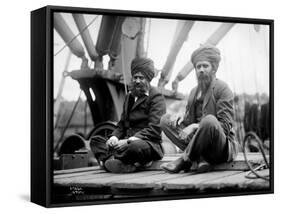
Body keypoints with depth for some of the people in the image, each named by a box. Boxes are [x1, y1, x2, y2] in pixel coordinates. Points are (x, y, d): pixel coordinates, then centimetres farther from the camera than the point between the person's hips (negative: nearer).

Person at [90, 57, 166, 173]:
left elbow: (154, 129, -13)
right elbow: (122, 124, 21)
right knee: (95, 140, -5)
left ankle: (107, 161, -20)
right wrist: (114, 137, -4)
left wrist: (129, 141, -22)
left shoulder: (156, 97, -2)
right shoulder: (129, 96, 22)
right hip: (127, 142, 8)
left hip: (149, 143, -8)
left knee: (136, 146, -41)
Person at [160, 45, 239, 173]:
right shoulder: (194, 92, 15)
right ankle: (200, 157, -18)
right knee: (165, 120, -3)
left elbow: (225, 126, -15)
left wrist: (195, 126, -23)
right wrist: (179, 121, -11)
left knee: (209, 120, -37)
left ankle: (185, 160, -18)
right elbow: (189, 120, 14)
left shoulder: (222, 88, -6)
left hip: (222, 148, -7)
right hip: (199, 143, 7)